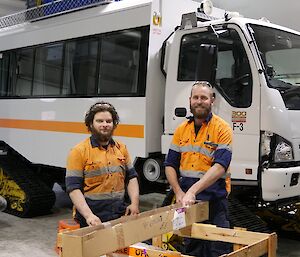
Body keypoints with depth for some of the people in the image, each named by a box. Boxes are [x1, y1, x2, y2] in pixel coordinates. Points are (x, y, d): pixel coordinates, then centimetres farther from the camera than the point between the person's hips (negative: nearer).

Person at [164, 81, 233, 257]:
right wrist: (179, 192, -5)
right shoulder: (181, 130, 9)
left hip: (214, 199, -5)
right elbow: (170, 165, 10)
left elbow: (220, 167, -19)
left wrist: (193, 190, -26)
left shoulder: (222, 129, -7)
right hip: (186, 201, 5)